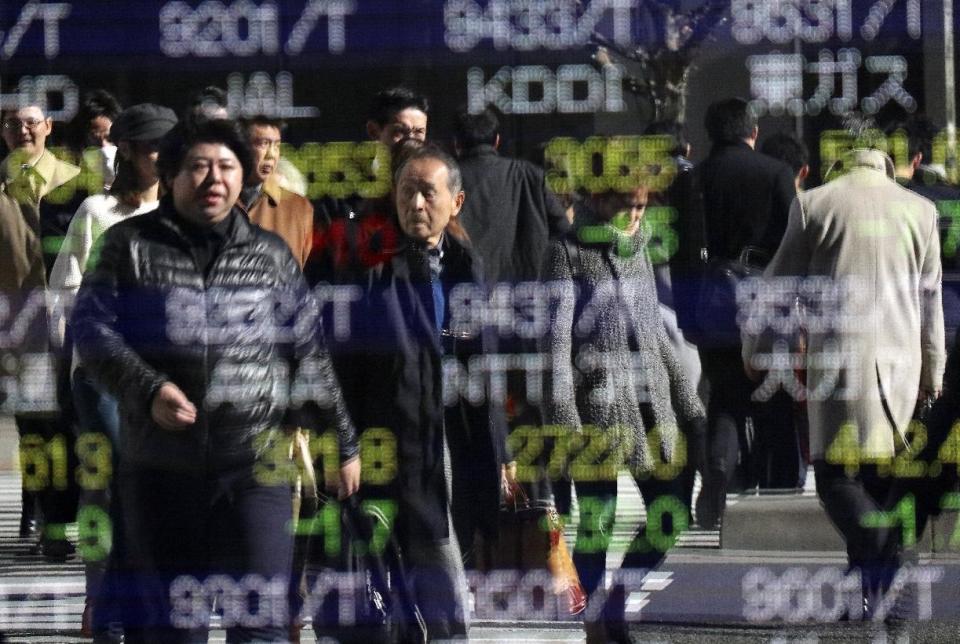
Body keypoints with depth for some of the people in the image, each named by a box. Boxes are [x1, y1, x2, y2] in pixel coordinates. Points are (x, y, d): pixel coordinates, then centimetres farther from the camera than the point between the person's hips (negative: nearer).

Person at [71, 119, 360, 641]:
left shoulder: (270, 255, 10)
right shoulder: (131, 246, 5)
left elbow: (308, 354, 13)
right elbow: (92, 328, -1)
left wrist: (344, 442, 13)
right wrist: (148, 390, -16)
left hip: (254, 460, 0)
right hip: (159, 457, 0)